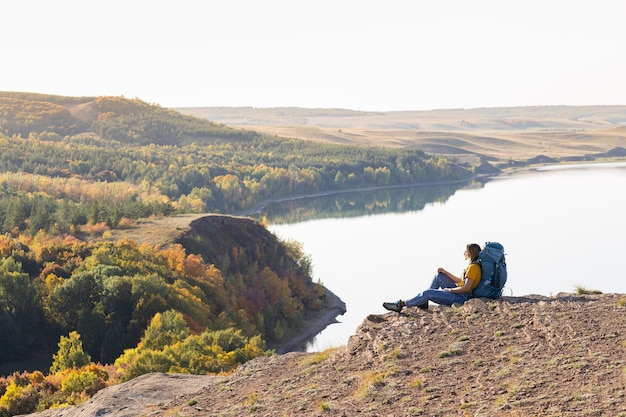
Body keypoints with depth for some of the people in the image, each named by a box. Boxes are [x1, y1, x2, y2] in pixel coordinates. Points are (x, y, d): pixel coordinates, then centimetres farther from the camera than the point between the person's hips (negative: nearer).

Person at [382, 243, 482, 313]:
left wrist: (449, 290, -14)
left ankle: (401, 304, -10)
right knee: (439, 276, 13)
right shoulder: (471, 265, 16)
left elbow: (466, 288, -24)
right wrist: (445, 272, 15)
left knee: (428, 293, -18)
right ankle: (423, 301, 11)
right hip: (457, 292, 10)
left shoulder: (474, 267, -17)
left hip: (461, 297, -10)